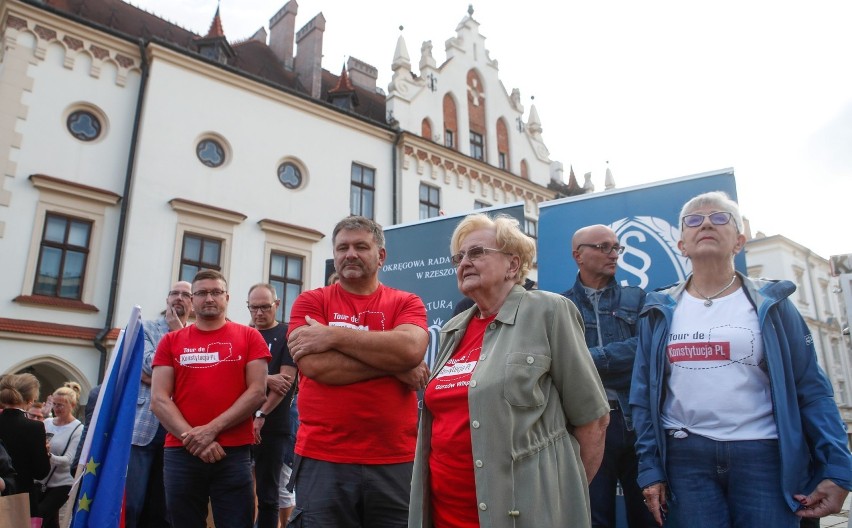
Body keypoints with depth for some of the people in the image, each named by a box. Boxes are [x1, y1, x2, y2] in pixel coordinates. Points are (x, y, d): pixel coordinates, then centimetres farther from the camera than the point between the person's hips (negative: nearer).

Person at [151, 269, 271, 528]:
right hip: (180, 453, 2)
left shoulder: (249, 337, 5)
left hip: (234, 453, -2)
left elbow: (257, 392, -3)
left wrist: (212, 429, -12)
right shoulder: (171, 341, 10)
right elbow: (159, 399, 2)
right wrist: (191, 438, -10)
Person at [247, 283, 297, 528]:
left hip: (272, 425, -3)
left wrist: (261, 415, -16)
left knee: (267, 493, 5)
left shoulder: (287, 334, 0)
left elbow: (287, 380, -9)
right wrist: (267, 379, -13)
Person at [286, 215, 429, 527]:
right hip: (323, 460, -1)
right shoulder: (311, 301, 3)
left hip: (395, 462, 1)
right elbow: (314, 364, -13)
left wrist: (333, 336, -13)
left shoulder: (407, 302, 4)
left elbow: (411, 348, -16)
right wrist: (393, 364, -10)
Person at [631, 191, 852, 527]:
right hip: (685, 457, 1)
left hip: (764, 454, 0)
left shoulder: (770, 304, 2)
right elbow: (644, 393, 4)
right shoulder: (659, 311, 4)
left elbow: (811, 390, 1)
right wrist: (650, 468, 1)